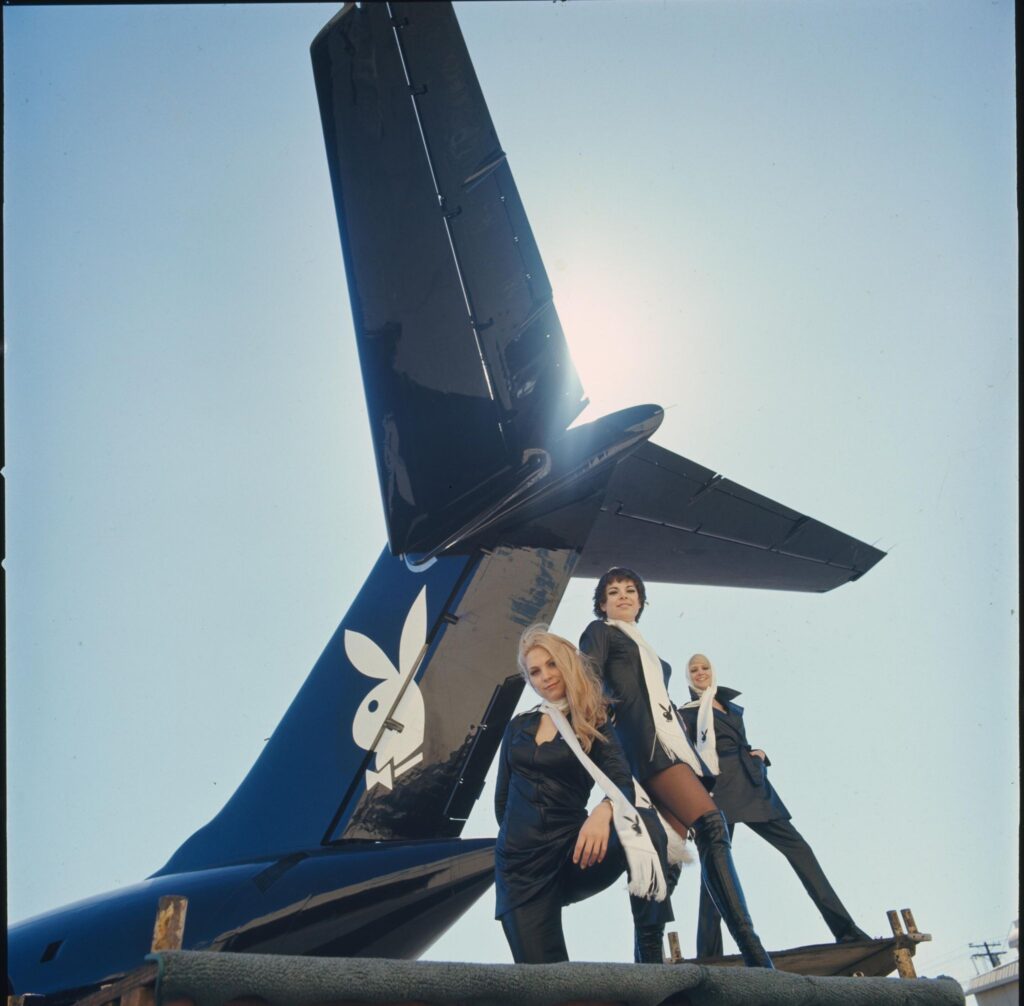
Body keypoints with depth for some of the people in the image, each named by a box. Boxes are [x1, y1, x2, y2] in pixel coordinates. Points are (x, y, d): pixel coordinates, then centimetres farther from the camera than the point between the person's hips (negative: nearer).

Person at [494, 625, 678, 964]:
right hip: (520, 863, 2)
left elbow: (623, 782, -16)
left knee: (646, 826, -33)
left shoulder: (594, 726, 3)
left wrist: (604, 810, -37)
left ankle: (656, 956, -26)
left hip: (572, 852, -2)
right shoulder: (519, 726, 13)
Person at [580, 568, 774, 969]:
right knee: (711, 825, -25)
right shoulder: (599, 632, 13)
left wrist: (694, 751, 17)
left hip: (675, 743, 8)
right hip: (644, 743, -8)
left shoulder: (647, 650, 33)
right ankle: (753, 953, -32)